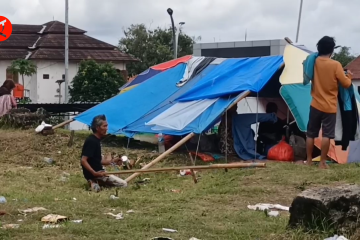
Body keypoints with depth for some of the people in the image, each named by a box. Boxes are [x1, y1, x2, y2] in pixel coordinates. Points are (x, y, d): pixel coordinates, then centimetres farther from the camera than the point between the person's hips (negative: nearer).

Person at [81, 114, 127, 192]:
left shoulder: (96, 140, 11)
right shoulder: (91, 141, -19)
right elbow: (83, 160, -25)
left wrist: (112, 161, 11)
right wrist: (95, 173, -30)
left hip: (98, 172, 9)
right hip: (94, 174, -9)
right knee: (123, 184, -5)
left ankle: (95, 182, 8)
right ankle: (96, 183, -10)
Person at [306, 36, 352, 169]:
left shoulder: (314, 62, -1)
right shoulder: (335, 65, -13)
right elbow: (346, 84, -7)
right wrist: (349, 76, 13)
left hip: (315, 105, 4)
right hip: (329, 107, -4)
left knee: (311, 133, 11)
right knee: (326, 135, -1)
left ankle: (309, 160, 16)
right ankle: (322, 162, -2)